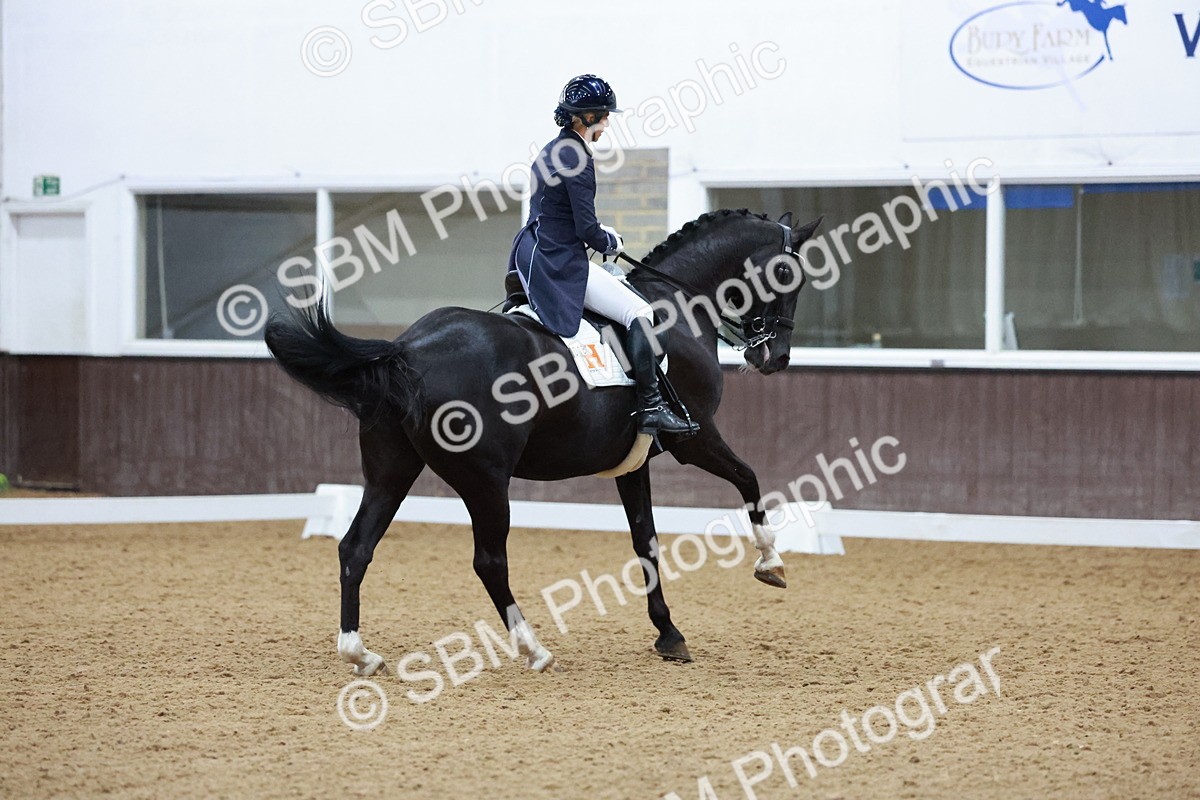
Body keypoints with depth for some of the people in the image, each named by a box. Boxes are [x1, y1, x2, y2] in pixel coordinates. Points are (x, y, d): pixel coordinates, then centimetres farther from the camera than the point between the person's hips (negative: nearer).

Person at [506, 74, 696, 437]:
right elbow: (587, 229, -18)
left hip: (534, 257, 11)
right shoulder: (576, 157, -17)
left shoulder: (551, 151, 13)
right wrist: (612, 242, 1)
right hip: (561, 267, -11)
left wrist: (601, 232, 15)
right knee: (639, 313, -12)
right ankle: (650, 407, -17)